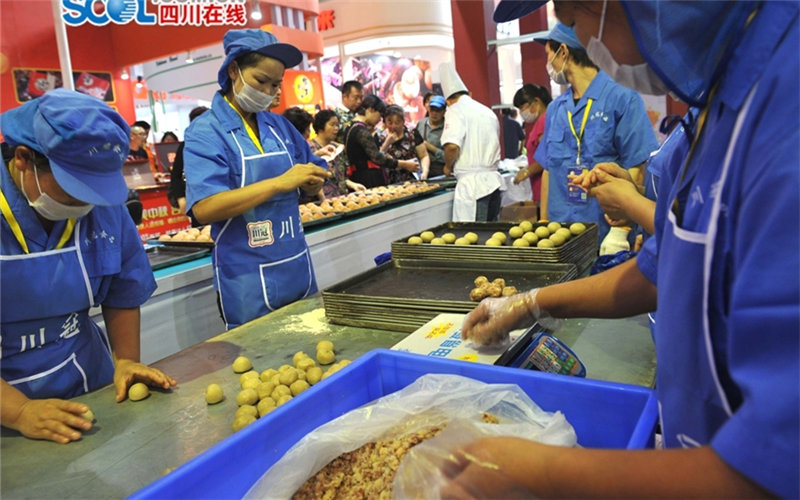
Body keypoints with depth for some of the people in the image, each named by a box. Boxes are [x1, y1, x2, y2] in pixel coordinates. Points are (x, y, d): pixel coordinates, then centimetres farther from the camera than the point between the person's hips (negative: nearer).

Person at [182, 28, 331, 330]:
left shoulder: (279, 125, 7)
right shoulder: (205, 131, -9)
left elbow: (312, 184, 12)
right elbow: (204, 209, -21)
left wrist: (312, 181, -12)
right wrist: (279, 182, -25)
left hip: (298, 269, 6)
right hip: (249, 281, -5)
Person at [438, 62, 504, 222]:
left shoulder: (455, 110, -5)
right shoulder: (488, 111, 17)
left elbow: (452, 146, -19)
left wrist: (448, 167, -1)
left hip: (472, 183, -7)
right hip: (493, 180, 7)